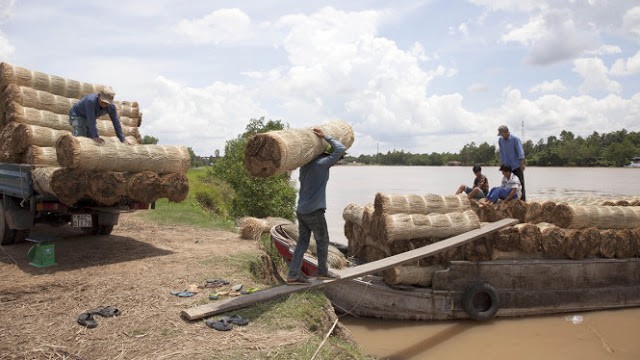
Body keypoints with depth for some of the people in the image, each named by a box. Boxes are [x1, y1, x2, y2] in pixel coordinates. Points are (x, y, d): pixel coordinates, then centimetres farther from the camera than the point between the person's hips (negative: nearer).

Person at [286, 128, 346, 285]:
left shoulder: (305, 164, 10)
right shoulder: (322, 164, -14)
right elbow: (340, 149, -16)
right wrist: (325, 137, -6)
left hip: (301, 211, 8)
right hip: (314, 212, -7)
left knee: (302, 242, 10)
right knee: (322, 241, 9)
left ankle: (293, 274, 6)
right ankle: (322, 272, 19)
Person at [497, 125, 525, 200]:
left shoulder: (515, 139, -9)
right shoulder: (500, 140, 5)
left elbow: (520, 152, -13)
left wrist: (522, 164, -21)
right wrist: (502, 163, 13)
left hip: (516, 166, -4)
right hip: (507, 166, 4)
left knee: (520, 183, -3)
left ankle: (522, 200, 0)